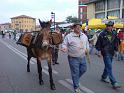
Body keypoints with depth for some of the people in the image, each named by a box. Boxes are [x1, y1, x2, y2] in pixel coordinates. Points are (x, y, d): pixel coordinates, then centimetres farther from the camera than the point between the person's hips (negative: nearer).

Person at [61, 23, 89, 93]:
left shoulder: (84, 36, 7)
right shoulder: (69, 36, -10)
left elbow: (87, 43, 21)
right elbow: (64, 44, -6)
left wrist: (87, 48, 6)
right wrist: (64, 48, -27)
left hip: (82, 57, 6)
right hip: (73, 58, -6)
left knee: (83, 69, 17)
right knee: (75, 72, 1)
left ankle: (75, 79, 44)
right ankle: (76, 87, 19)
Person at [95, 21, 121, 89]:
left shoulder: (114, 34, 7)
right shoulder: (102, 34, -7)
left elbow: (116, 42, 17)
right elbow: (98, 43, -4)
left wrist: (116, 50, 10)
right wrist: (99, 51, -9)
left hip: (111, 53, 6)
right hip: (105, 53, -6)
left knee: (107, 66, 17)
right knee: (109, 67, -10)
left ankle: (103, 77, 36)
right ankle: (114, 83, -10)